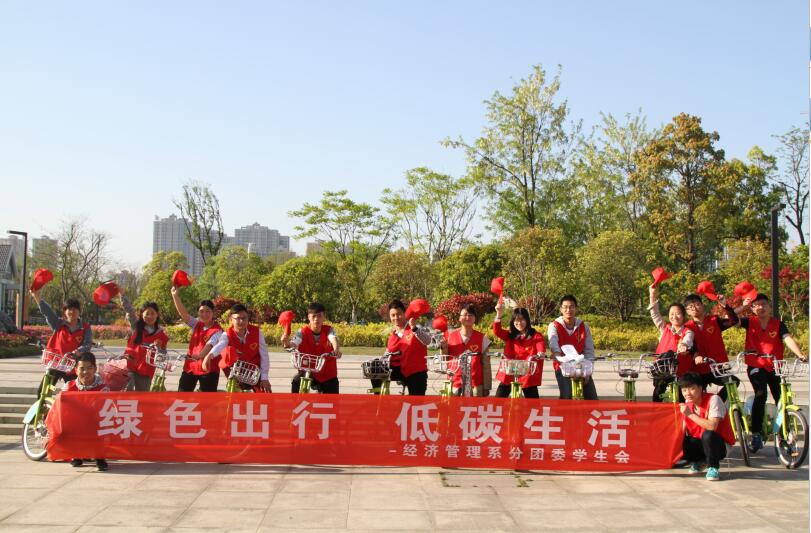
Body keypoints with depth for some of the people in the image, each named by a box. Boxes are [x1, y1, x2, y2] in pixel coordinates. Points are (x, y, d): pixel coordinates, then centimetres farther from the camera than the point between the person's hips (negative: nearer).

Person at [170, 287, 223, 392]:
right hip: (191, 366, 6)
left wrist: (200, 355, -48)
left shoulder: (217, 331, -13)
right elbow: (183, 313, -9)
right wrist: (175, 296, -23)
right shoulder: (196, 324, 4)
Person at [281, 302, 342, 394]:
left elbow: (333, 339, -32)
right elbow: (294, 343, -26)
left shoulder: (329, 330, -10)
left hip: (328, 374, 1)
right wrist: (286, 343, -51)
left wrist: (336, 350, -55)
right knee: (296, 382, -30)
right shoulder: (303, 332, -10)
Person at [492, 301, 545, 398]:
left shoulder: (536, 336, 1)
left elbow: (541, 350, -14)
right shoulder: (510, 335, 9)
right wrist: (499, 314, -22)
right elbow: (497, 331, -9)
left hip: (528, 376, -2)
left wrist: (540, 355, -39)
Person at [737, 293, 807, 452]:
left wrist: (800, 354, -33)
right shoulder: (750, 322, -1)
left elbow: (788, 339, -17)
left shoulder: (778, 324, -2)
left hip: (774, 367, 2)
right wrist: (742, 307, -24)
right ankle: (756, 434, -18)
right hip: (756, 366, -2)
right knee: (761, 394, -24)